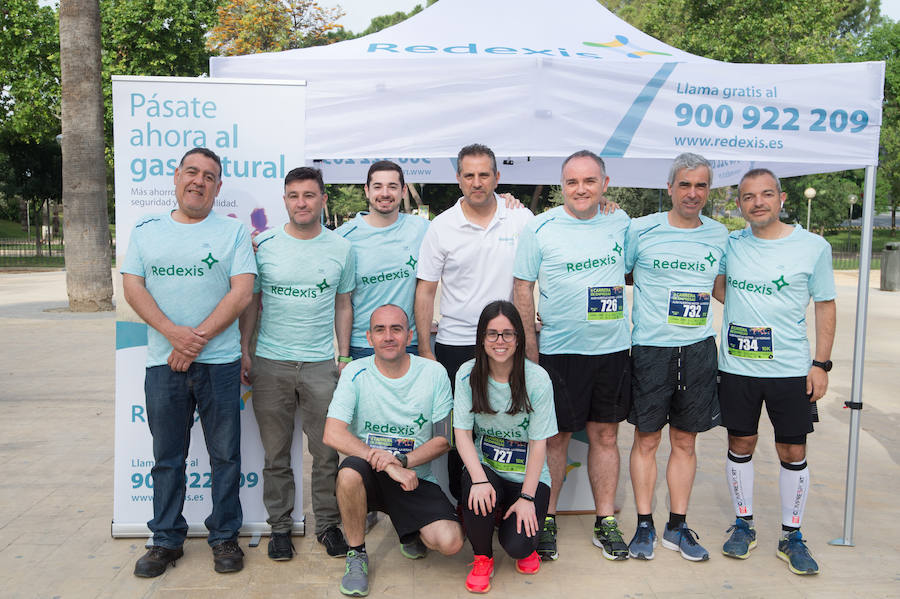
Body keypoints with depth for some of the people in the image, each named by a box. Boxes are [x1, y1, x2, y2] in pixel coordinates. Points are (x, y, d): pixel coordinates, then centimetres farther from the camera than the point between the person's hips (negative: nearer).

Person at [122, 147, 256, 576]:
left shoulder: (233, 231, 3)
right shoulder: (146, 230, 11)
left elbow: (242, 292, -6)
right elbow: (132, 286, 3)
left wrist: (197, 340, -12)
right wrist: (173, 332, -13)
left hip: (219, 361, -2)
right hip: (162, 363, 2)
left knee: (225, 455, 5)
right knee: (167, 457, 11)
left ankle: (225, 537, 20)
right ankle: (166, 540, 24)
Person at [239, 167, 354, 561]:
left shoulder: (341, 248, 5)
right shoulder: (264, 244, 2)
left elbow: (343, 306, 10)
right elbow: (251, 301, 8)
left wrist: (345, 357, 6)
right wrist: (243, 351, 3)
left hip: (321, 364, 0)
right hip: (270, 364, 0)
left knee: (327, 452, 4)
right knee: (276, 453, 8)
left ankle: (328, 524, 21)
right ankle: (280, 526, 23)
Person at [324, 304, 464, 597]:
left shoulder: (434, 373, -3)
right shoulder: (355, 373, -6)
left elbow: (443, 440, -1)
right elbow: (332, 434, -17)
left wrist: (401, 460, -19)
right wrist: (386, 464, -25)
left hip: (415, 477, 1)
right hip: (369, 474, -1)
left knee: (450, 542, -21)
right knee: (350, 471, -36)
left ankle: (410, 531, 17)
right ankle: (356, 555, -8)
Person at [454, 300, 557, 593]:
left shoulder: (537, 379, -12)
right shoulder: (468, 374, -7)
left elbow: (538, 443, -10)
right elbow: (462, 432, -9)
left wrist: (527, 497, -15)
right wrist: (479, 478, -24)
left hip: (528, 475, -1)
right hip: (485, 467, 1)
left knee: (516, 545, -20)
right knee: (474, 486, -33)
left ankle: (526, 545, 22)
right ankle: (482, 557, -2)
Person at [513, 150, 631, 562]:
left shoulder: (621, 225, 6)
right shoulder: (539, 228, -3)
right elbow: (523, 289, -2)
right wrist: (529, 346, -6)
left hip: (613, 347, 3)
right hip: (559, 350, -3)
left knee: (605, 435, 11)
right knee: (555, 437, 5)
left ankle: (606, 523, 23)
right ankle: (545, 520, 21)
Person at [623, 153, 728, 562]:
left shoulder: (719, 235, 8)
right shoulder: (641, 230, -3)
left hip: (699, 349, 3)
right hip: (650, 347, -3)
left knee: (685, 441, 10)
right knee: (647, 439, 4)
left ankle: (677, 527, 22)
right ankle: (644, 525, 17)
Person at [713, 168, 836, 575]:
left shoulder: (813, 247, -2)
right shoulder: (730, 244, 3)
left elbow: (825, 306, 2)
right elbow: (717, 285, 20)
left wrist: (821, 363, -3)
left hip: (792, 370, -1)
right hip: (736, 367, 2)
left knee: (792, 453, 6)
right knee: (740, 446, 10)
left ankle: (792, 535, 22)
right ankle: (743, 524, 26)